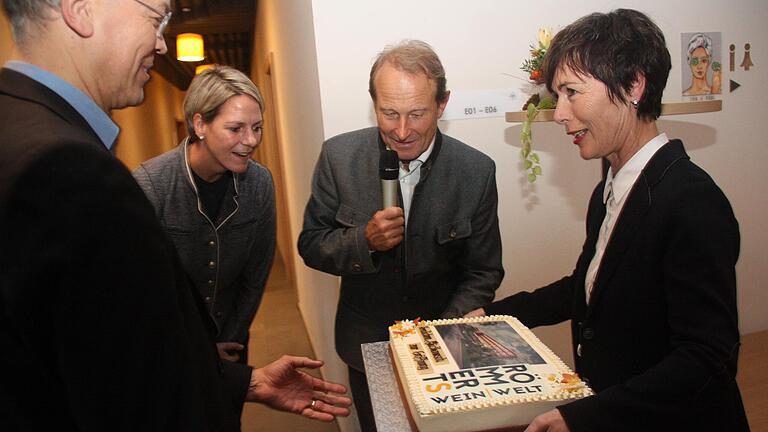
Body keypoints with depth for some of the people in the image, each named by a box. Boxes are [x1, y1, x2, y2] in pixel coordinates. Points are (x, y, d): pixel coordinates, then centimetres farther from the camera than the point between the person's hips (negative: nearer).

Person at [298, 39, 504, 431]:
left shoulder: (477, 171, -14)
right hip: (367, 346, 1)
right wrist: (364, 240, -26)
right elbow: (310, 245, -6)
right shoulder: (339, 156, -14)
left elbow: (484, 271, -6)